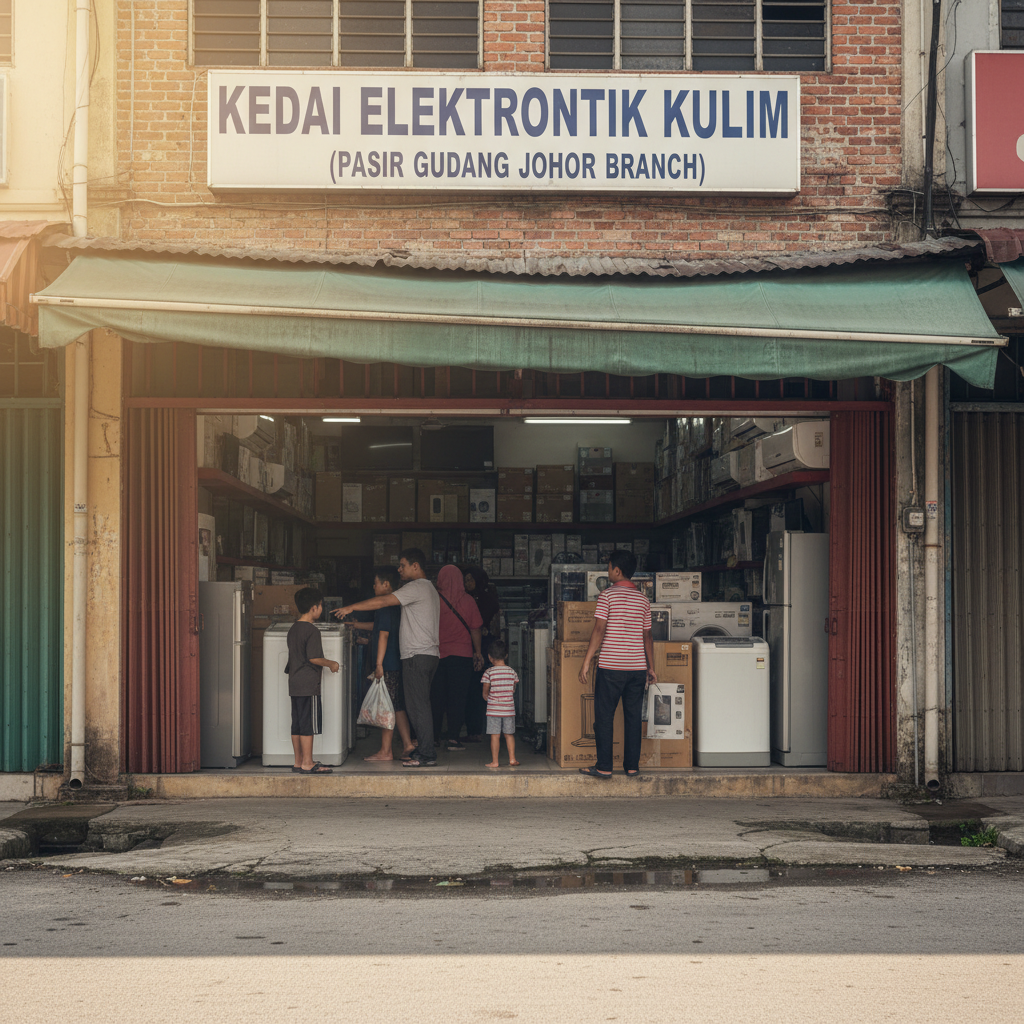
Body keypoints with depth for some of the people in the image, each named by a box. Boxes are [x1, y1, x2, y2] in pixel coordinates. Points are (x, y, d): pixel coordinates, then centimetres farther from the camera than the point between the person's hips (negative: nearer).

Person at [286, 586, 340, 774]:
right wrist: (331, 664, -3)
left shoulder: (293, 629, 13)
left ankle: (299, 762, 16)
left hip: (294, 684, 9)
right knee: (308, 724, -5)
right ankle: (307, 763, -4)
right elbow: (314, 658, -19)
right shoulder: (312, 630, -14)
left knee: (297, 724, 11)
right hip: (308, 684, -9)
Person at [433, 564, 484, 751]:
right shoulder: (468, 601, -3)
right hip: (462, 655, -1)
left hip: (437, 654, 1)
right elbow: (475, 629, 1)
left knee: (436, 698, 10)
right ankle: (453, 739, -3)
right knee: (458, 698, 2)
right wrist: (478, 652, 12)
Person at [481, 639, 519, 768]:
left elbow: (485, 693, -4)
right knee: (509, 734, 13)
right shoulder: (512, 672, 2)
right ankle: (512, 759, 13)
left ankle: (495, 761, 3)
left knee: (495, 736, 0)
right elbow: (513, 690, 10)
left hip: (493, 709, -3)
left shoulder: (489, 673, -8)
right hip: (509, 708, 3)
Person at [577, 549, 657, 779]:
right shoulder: (643, 600, 9)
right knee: (633, 717, 9)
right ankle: (632, 766, 10)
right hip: (637, 667, 4)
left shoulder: (607, 595, -6)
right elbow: (647, 636, 12)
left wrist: (586, 663, -9)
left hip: (611, 666, -4)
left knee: (604, 717, 2)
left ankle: (604, 767, 1)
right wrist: (651, 667, 18)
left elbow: (599, 631, -11)